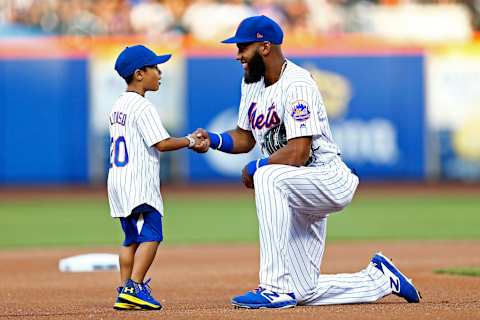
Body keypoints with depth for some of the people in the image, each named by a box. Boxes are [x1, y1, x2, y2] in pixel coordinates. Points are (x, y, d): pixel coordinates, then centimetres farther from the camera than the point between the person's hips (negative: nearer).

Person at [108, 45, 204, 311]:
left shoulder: (118, 106, 16)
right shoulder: (142, 107, -12)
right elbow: (162, 144, -17)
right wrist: (190, 141, -5)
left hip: (117, 180, 9)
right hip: (139, 183, -9)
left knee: (131, 238, 13)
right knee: (151, 235, -10)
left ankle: (124, 291, 11)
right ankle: (135, 286, -19)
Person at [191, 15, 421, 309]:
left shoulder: (297, 85, -21)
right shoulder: (253, 83, 7)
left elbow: (298, 154, -28)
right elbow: (245, 138, 15)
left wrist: (255, 168, -15)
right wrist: (214, 140, -4)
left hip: (330, 180, -9)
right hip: (302, 192, 9)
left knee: (268, 177, -39)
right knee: (304, 293, 6)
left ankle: (276, 289, -40)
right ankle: (380, 279, 30)